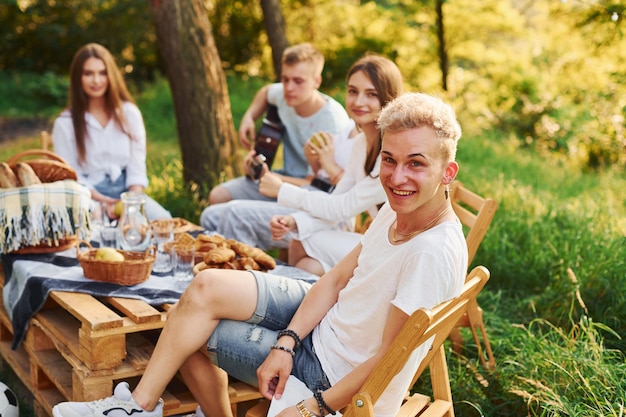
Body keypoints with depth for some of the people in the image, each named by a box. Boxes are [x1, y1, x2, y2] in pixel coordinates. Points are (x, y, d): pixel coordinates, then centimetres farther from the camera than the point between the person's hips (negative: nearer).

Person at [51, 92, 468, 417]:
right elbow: (337, 278, 2)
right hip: (325, 316, 8)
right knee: (207, 287, -3)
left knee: (192, 334, -5)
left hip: (336, 374, -7)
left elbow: (387, 359, -26)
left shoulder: (436, 253, -30)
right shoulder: (398, 209, -5)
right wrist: (287, 342, -9)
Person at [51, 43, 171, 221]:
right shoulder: (65, 124, 2)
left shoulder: (129, 113, 9)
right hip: (90, 196, -3)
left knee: (162, 220, -28)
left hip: (128, 191, 3)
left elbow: (137, 166, 4)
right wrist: (102, 201, -18)